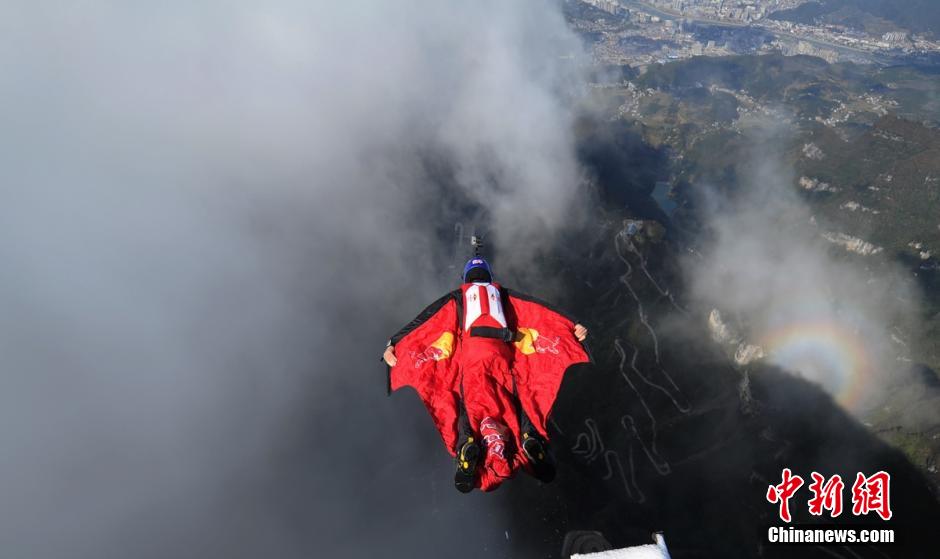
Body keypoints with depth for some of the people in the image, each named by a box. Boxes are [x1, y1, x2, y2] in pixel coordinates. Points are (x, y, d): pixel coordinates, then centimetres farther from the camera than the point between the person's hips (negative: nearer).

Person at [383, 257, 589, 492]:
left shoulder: (456, 297, 25)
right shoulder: (503, 294, 28)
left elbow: (424, 321, 16)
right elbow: (537, 311, 19)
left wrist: (394, 344, 13)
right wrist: (573, 326, 15)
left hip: (471, 353, -1)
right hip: (501, 351, 1)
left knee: (470, 401, -6)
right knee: (516, 397, -2)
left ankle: (467, 444, -36)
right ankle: (530, 437, -31)